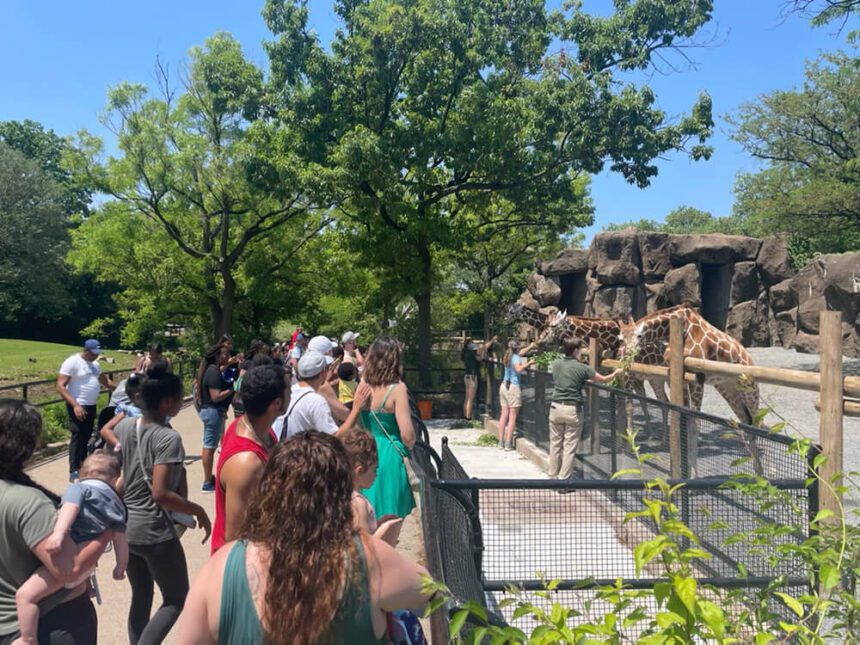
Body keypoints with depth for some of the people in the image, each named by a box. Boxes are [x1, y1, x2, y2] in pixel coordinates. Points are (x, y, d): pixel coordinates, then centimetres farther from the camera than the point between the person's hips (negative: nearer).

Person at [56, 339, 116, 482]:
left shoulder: (94, 364, 12)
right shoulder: (72, 362, -13)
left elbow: (104, 380, 25)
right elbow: (60, 386, -18)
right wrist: (75, 405, -25)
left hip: (91, 406, 8)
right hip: (78, 406, -8)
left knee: (87, 436, 16)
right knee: (78, 437, -5)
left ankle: (83, 466, 29)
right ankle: (74, 472, 1)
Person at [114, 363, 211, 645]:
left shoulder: (123, 427, -1)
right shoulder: (168, 438, -22)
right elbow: (160, 494, -25)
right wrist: (198, 511, -13)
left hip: (124, 527, 7)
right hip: (154, 532, -7)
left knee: (141, 595, 23)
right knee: (177, 599, 10)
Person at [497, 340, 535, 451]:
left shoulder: (507, 357, 14)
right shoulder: (516, 358, -10)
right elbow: (518, 369, -28)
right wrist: (528, 363, -18)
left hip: (504, 386, 8)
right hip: (513, 387, -8)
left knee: (504, 415, 9)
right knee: (512, 417, -4)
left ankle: (501, 442, 10)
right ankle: (508, 444, -5)